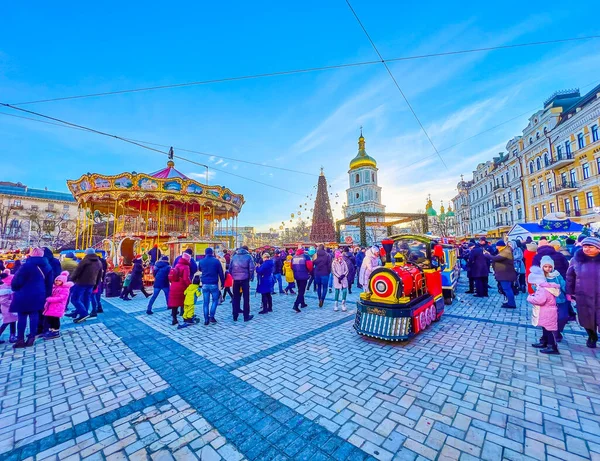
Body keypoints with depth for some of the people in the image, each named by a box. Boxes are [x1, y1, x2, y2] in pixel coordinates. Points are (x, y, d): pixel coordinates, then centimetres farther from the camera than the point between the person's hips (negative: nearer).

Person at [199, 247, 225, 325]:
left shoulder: (201, 261, 4)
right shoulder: (216, 261, -5)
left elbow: (200, 270, 24)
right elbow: (221, 273, -3)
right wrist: (222, 282, 4)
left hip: (205, 284, 3)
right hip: (214, 284, -3)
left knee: (206, 302, 8)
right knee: (215, 300, 13)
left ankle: (206, 319, 9)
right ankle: (211, 316, 2)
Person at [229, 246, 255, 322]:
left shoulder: (234, 256, 10)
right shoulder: (248, 256, 0)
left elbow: (230, 268, 8)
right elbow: (251, 268, -8)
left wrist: (233, 276, 14)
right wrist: (251, 277, 4)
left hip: (236, 279, 3)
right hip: (245, 279, -3)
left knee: (236, 298, 13)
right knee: (246, 298, 5)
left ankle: (235, 316, 17)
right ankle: (246, 316, 8)